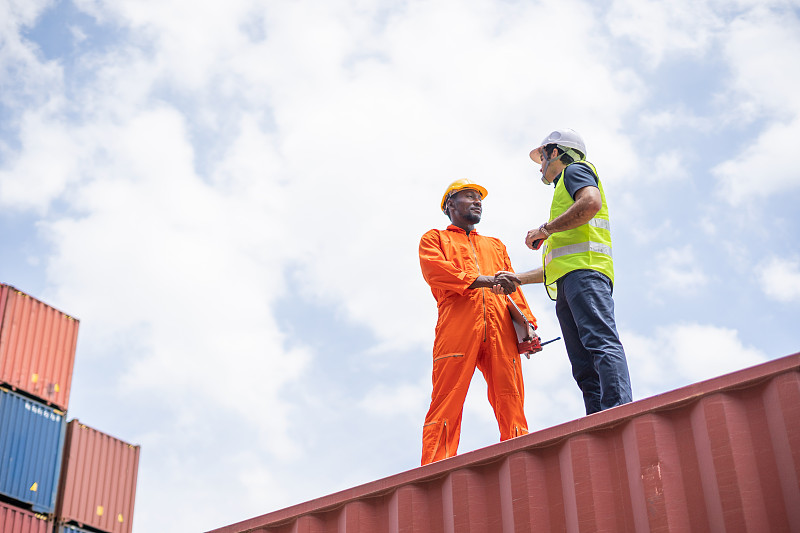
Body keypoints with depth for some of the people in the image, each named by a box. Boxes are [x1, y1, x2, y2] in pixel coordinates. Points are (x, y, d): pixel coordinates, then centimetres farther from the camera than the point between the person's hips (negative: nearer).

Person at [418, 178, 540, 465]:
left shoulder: (496, 245, 36)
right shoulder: (434, 239, 22)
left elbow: (513, 288, 25)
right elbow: (435, 270, 0)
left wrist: (527, 322, 7)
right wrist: (483, 280, -11)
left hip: (501, 329, 4)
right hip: (457, 326, -4)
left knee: (511, 405, -7)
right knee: (446, 404, -14)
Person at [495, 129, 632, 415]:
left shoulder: (575, 169, 14)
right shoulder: (565, 188, 39)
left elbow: (591, 202, -12)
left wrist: (545, 229, -4)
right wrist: (518, 278, 33)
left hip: (584, 271, -9)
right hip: (567, 283, 9)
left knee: (600, 342, -25)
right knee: (585, 368, -6)